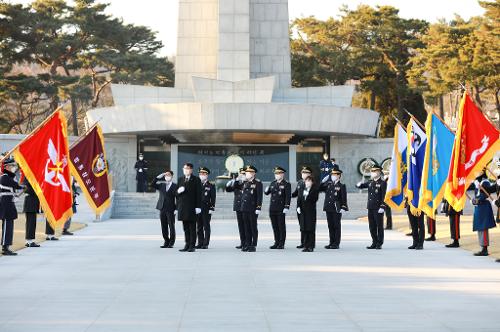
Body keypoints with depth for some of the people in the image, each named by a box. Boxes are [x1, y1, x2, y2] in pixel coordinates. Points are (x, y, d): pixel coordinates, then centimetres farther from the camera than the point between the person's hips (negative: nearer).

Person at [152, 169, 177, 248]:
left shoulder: (175, 186, -1)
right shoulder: (161, 185, 12)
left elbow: (177, 198, -3)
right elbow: (152, 185, 2)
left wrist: (176, 209, -9)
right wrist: (157, 178, -8)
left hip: (171, 209, -4)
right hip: (162, 209, 4)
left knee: (171, 226, 0)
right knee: (164, 227, 6)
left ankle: (171, 243, 6)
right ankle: (166, 242, 14)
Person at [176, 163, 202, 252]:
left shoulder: (196, 180, 0)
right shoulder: (180, 179, 15)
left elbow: (198, 194, -4)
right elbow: (177, 193, 17)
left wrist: (198, 207, -10)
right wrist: (178, 191, -8)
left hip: (192, 207, -5)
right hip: (183, 207, 5)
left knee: (192, 227, -3)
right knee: (185, 227, 8)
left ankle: (192, 246, -2)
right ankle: (187, 245, 12)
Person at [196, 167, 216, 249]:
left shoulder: (211, 185, 1)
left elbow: (213, 198, -2)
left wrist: (212, 208, -10)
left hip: (206, 209, -4)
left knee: (206, 227, -2)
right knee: (199, 227, 6)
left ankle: (206, 244, 0)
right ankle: (200, 243, 11)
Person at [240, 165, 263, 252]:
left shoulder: (258, 183, -6)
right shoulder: (245, 183, 15)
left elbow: (259, 196, -11)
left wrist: (258, 208, -16)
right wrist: (242, 206, 15)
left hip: (253, 209, -6)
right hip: (245, 209, 6)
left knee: (253, 228, -2)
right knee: (247, 228, 8)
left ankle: (254, 245, 1)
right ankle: (247, 244, 13)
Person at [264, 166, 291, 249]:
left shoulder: (286, 184, -3)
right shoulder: (273, 183, 15)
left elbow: (288, 196, -10)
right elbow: (267, 193, 18)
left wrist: (286, 207, -18)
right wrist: (266, 190, -7)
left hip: (281, 209, -6)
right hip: (272, 208, 6)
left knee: (281, 226, -2)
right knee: (275, 227, 9)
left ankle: (281, 244, 3)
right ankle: (277, 243, 16)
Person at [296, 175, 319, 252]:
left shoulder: (315, 190, 0)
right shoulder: (301, 190, 14)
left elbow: (314, 199, -10)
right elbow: (299, 199, 10)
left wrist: (308, 195, -20)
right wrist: (298, 207, -4)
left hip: (311, 212, -4)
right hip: (303, 211, 4)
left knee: (311, 230, -5)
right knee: (304, 229, 5)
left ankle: (311, 247, -1)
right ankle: (306, 246, 11)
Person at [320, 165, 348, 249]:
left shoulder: (341, 186, -3)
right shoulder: (328, 185, 12)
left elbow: (344, 198, -6)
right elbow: (319, 189, 15)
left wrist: (343, 207, -14)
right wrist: (323, 181, 5)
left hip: (337, 209, -5)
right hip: (328, 208, 5)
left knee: (337, 226, 0)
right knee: (330, 226, 9)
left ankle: (336, 244, 3)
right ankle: (331, 243, 14)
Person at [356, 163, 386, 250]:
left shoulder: (382, 183, -6)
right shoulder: (370, 183, 13)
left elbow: (384, 196, -12)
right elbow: (360, 186, 21)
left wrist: (382, 207, -19)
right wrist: (359, 184, -4)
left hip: (378, 208, -7)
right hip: (370, 208, 7)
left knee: (379, 226, 0)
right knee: (372, 226, 9)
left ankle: (379, 244, 4)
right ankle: (374, 243, 16)